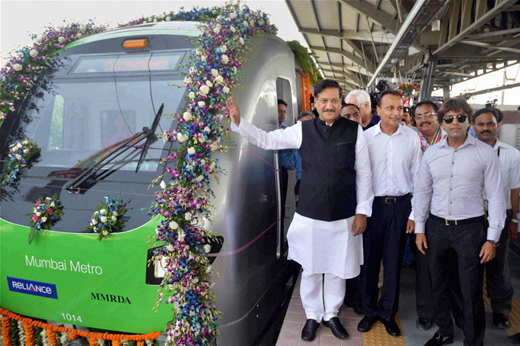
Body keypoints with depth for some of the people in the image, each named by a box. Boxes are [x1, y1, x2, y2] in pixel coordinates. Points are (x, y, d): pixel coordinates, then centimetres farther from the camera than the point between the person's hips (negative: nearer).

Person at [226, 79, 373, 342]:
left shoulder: (355, 131, -3)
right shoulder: (303, 129, -1)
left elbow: (363, 174, 0)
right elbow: (266, 140, 3)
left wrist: (362, 211, -1)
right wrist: (238, 121, -7)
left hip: (344, 217, 0)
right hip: (309, 215, 0)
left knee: (337, 269, 14)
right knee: (310, 269, 13)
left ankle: (331, 314, 39)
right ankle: (312, 316, 36)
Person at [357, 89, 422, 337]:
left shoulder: (412, 138, -1)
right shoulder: (366, 137, -3)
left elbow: (417, 177, 3)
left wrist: (414, 213, 1)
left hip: (400, 205, 1)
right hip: (372, 204, 0)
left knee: (394, 261, 10)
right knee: (369, 259, 8)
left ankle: (388, 313, 29)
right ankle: (369, 311, 27)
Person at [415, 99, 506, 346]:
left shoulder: (485, 153, -4)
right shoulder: (431, 153, 4)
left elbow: (496, 196, -4)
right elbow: (422, 191, 9)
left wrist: (492, 238, -7)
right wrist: (419, 228, 6)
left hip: (470, 227, -3)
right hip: (436, 226, 3)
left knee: (471, 291, 5)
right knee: (438, 286, 15)